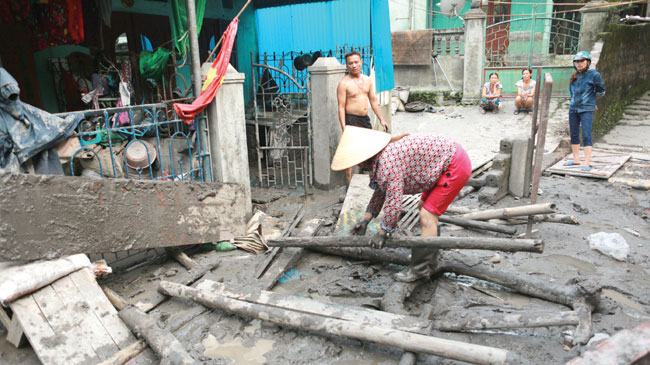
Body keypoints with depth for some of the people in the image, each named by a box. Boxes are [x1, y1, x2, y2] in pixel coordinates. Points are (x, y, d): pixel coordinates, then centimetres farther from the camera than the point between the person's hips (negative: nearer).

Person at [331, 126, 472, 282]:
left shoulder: (387, 163, -26)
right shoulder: (382, 157, 6)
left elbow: (394, 202, -25)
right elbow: (380, 191, 16)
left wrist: (382, 233, -13)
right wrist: (366, 219, 15)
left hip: (455, 167, -11)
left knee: (427, 216, -10)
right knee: (424, 207, 19)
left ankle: (420, 268, -1)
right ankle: (430, 255, 32)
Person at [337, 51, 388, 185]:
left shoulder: (367, 80, 10)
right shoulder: (344, 83, -8)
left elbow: (373, 100, 17)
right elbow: (341, 107, -11)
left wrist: (381, 119, 14)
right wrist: (344, 128, -18)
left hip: (365, 119, 7)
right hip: (351, 119, -6)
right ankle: (348, 183, 0)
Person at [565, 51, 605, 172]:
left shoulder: (594, 75, -6)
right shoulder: (574, 76, 9)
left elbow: (601, 91, 2)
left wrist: (589, 99, 10)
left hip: (587, 110, -6)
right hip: (573, 109, 6)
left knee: (586, 135, -11)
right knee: (574, 135, 10)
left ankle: (587, 163, -12)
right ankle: (576, 159, 21)